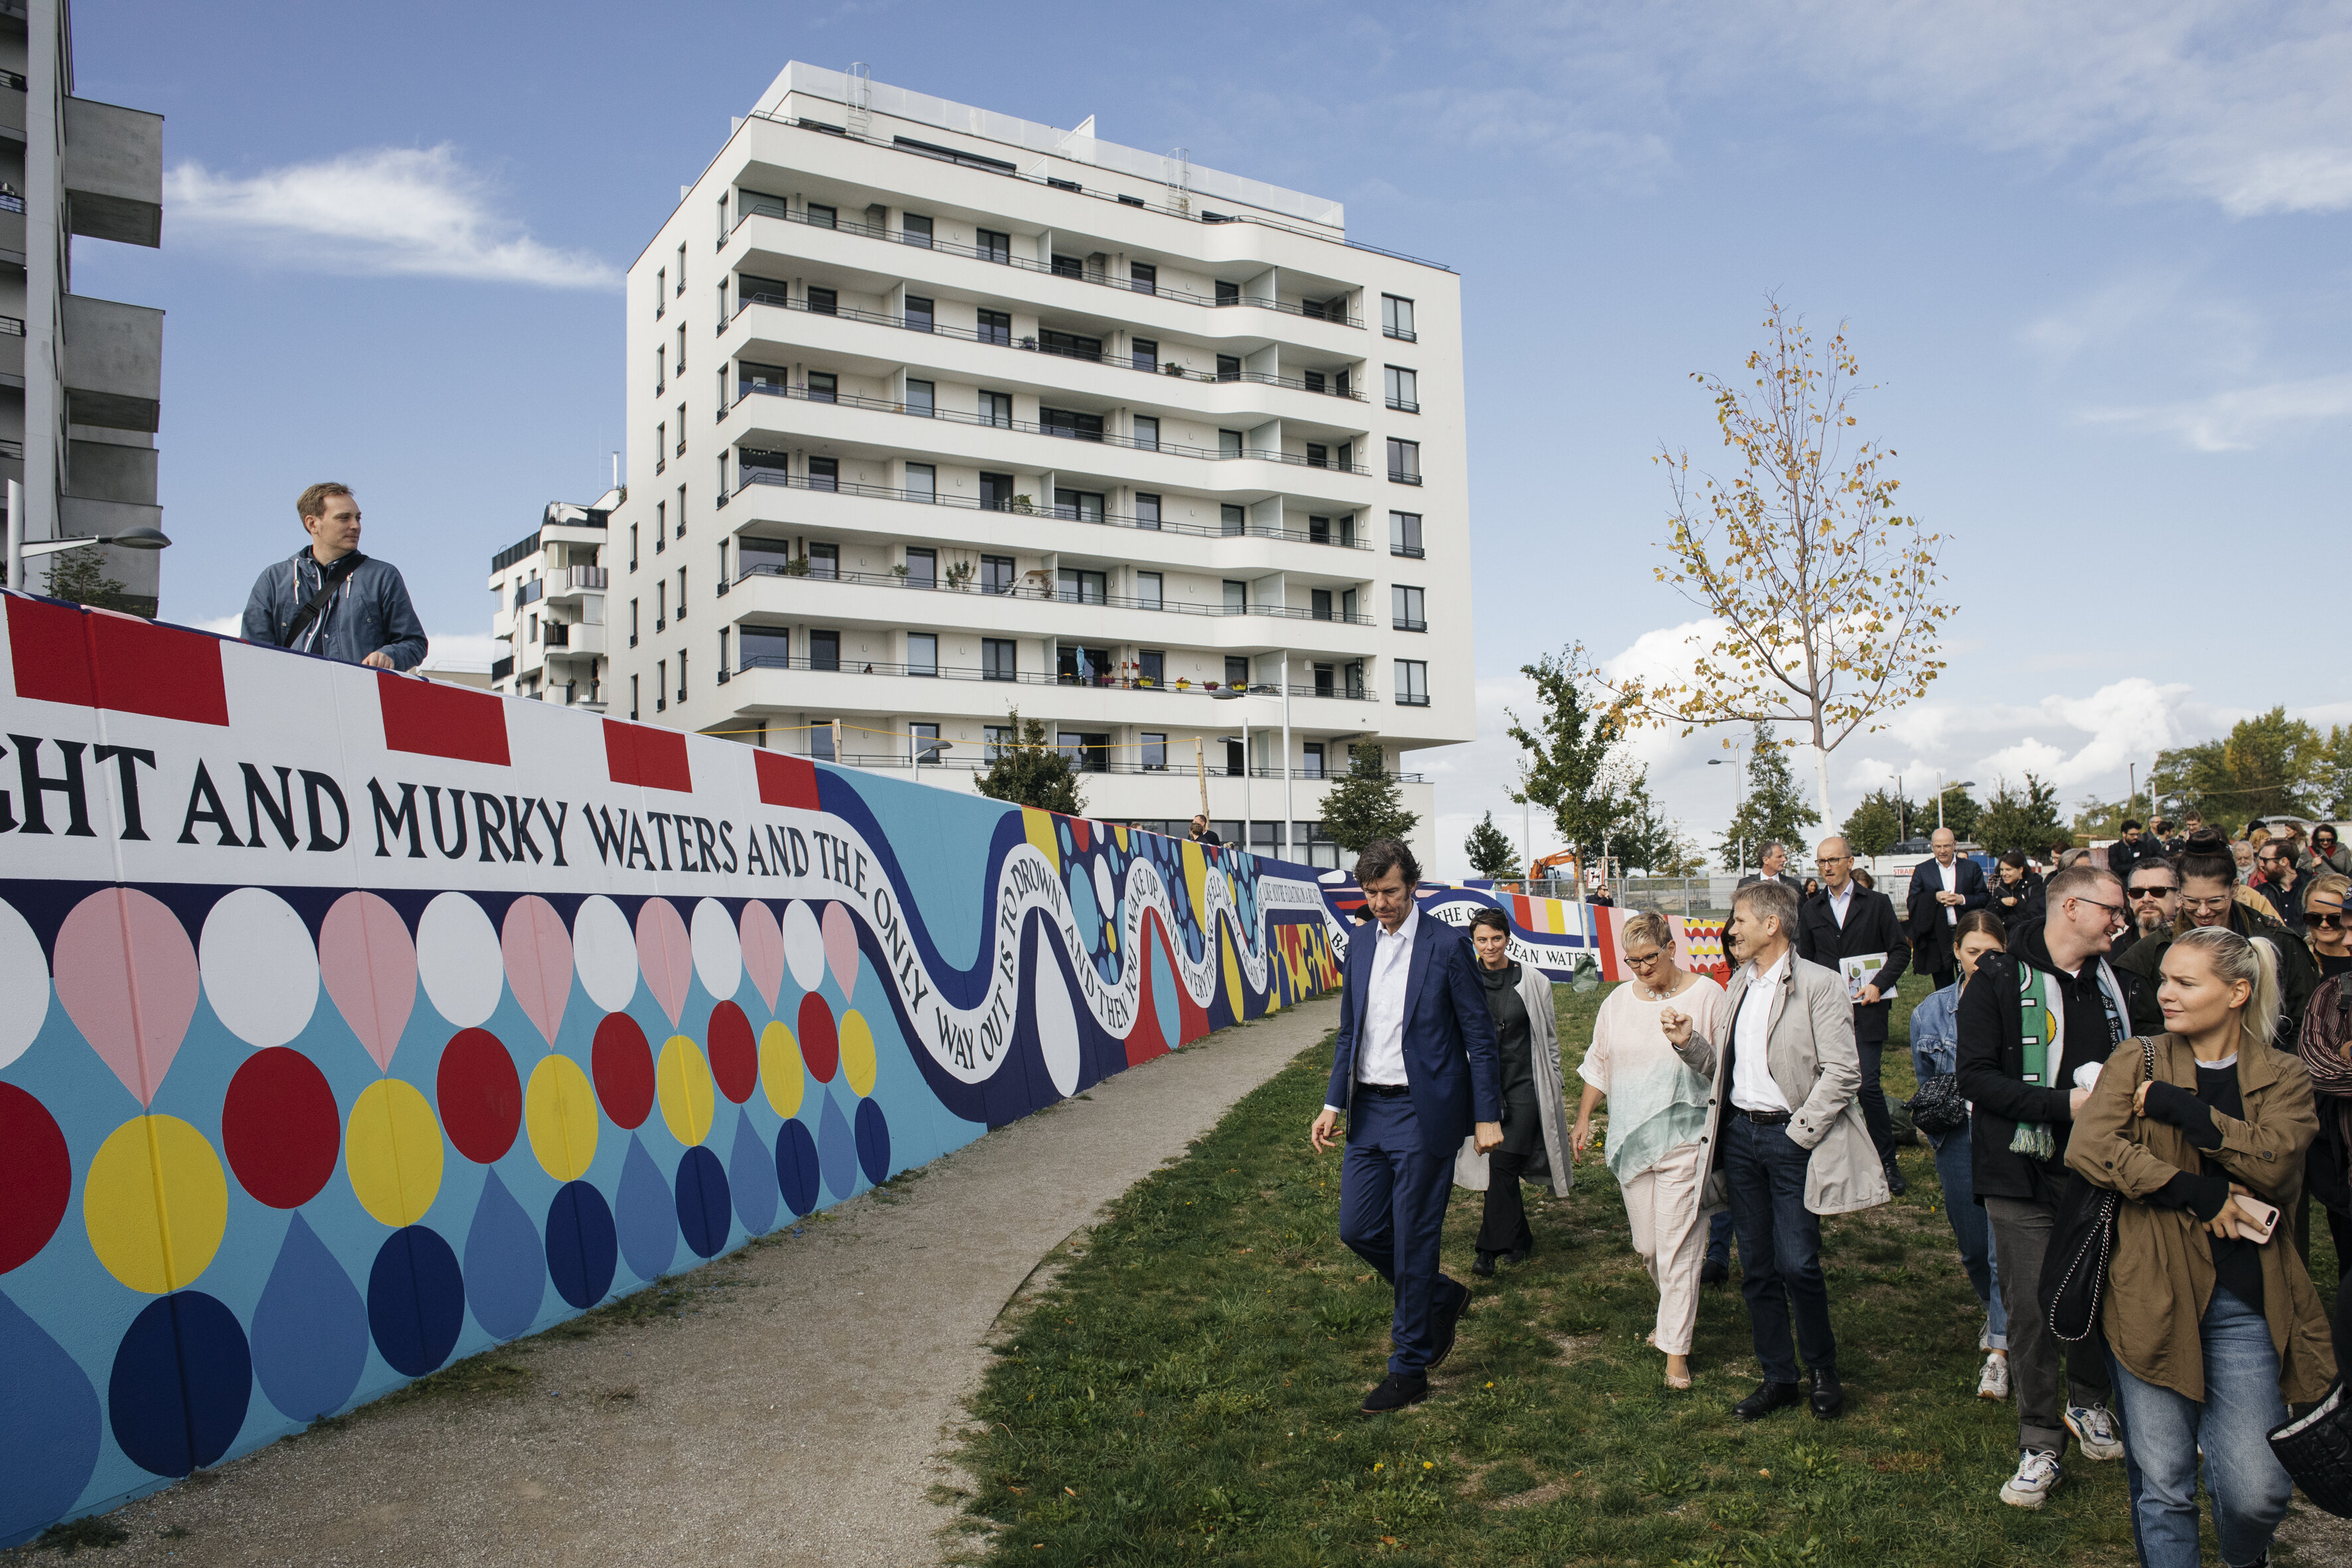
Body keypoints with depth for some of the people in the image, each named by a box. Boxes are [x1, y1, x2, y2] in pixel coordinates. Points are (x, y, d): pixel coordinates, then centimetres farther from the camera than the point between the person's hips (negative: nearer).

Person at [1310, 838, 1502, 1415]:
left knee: (1413, 1241, 0)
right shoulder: (1360, 951, 9)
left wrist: (1487, 1116, -9)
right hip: (1369, 1110, 6)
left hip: (1423, 1113, -6)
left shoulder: (1446, 948, -8)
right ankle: (1442, 1298, 31)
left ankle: (1409, 1371, 13)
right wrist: (1334, 1104, 8)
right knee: (1357, 1228, 7)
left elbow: (1480, 1036, -6)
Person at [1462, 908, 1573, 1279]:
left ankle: (1489, 1249, -10)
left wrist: (1555, 1085, 9)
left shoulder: (1533, 981, -2)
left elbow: (1550, 1037, 7)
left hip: (1526, 1084, -3)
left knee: (1502, 1164, -12)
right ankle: (1519, 1239, 25)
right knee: (1499, 1166, 8)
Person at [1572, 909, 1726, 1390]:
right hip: (1630, 1137, 5)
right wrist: (1583, 1118, 16)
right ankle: (1676, 1311, 38)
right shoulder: (1620, 999, 9)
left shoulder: (1707, 995, -5)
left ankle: (1676, 1349, 3)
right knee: (1646, 1244, 11)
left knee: (1676, 1244, -6)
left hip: (1684, 1138, -4)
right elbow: (1599, 1063, 17)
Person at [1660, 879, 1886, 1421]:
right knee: (1756, 1268, 11)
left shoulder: (1819, 985, -10)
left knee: (1797, 1263, -6)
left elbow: (1843, 1073, -14)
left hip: (1791, 1140, -7)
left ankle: (1824, 1370, 17)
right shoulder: (1739, 987, 13)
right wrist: (1688, 1042, 0)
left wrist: (1798, 1134, -15)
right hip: (1740, 1135, 7)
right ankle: (1779, 1378, 23)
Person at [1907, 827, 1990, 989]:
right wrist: (1934, 897, -12)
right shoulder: (1922, 870, 8)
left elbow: (1985, 899, 5)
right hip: (1938, 939, 0)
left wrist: (1963, 900, -12)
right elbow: (1911, 903, 3)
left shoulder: (1972, 868, 9)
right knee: (1943, 989, 4)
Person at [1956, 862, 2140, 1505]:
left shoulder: (2113, 983, 10)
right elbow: (1978, 1077, -13)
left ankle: (2087, 1401, 40)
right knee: (2032, 1309, -2)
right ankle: (2039, 1445, 12)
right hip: (2025, 1171, -5)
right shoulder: (2000, 981, -7)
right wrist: (2063, 1103, -21)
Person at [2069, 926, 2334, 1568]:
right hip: (2152, 1292, 0)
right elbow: (2087, 1148, -10)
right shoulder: (2137, 1063, 4)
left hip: (2243, 1304, 0)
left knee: (2258, 1491, -2)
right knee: (2161, 1484, 4)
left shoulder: (2282, 1080, 7)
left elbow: (2275, 1159, -13)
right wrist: (2198, 1193, -14)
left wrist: (2177, 1107, -16)